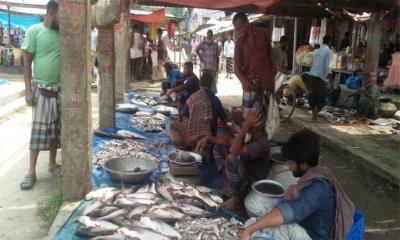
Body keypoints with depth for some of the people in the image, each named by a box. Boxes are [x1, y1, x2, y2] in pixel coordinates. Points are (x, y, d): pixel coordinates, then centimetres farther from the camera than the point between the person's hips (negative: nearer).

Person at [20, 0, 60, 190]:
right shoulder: (34, 31, -6)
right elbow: (27, 62, -6)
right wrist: (28, 90, -11)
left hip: (60, 89, 4)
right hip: (42, 88, -4)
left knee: (56, 128, 11)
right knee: (39, 129, -1)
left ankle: (52, 163, 25)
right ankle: (31, 171, 6)